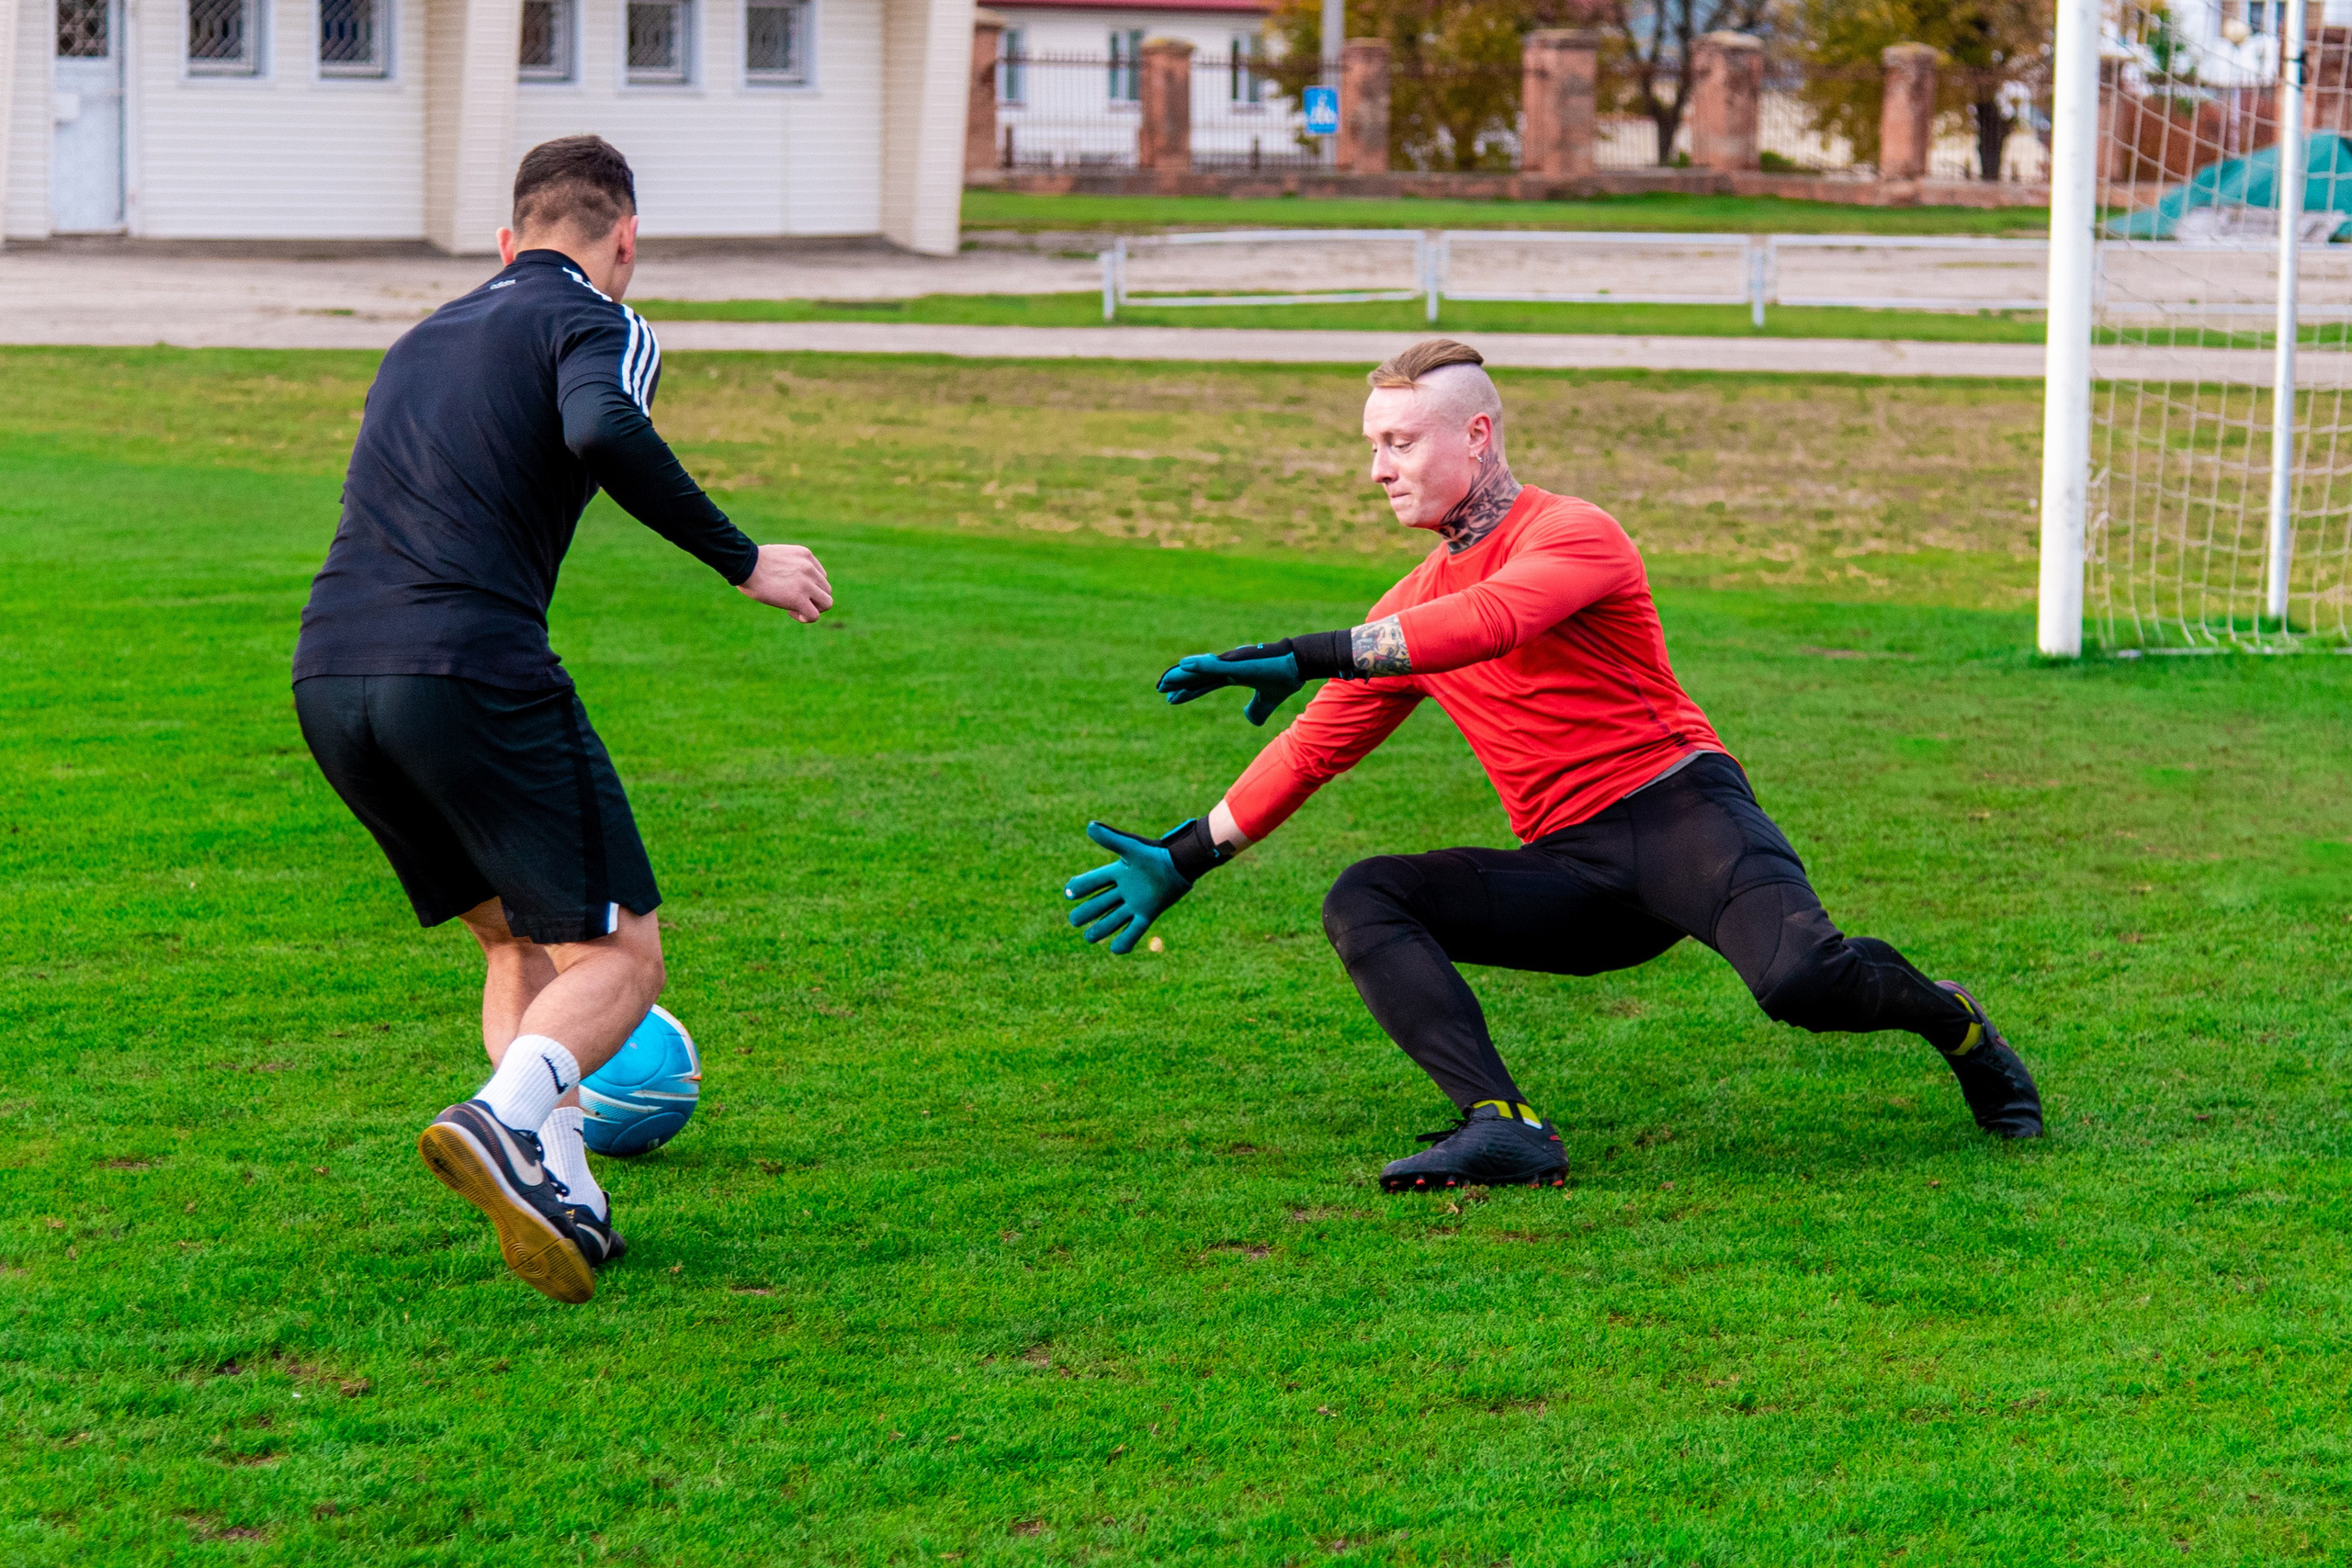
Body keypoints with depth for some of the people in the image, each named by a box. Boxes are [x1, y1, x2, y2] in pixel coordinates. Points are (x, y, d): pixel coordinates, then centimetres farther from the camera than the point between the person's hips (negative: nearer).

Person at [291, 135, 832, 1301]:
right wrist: (744, 562, -12)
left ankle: (556, 1193, 5)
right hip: (469, 670, -7)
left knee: (517, 938, 21)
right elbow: (602, 431, -18)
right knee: (617, 954, 1)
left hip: (326, 678, 7)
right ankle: (510, 1117, -27)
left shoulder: (424, 339, 27)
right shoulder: (594, 323, 4)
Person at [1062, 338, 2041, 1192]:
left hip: (1680, 807, -6)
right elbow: (1317, 745, 24)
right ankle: (1504, 1132, -30)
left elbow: (1487, 623, -25)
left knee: (1800, 979, -33)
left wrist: (1308, 655, -31)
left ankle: (1952, 1023, 2)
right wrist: (1186, 859, 20)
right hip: (1567, 871, 6)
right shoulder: (1412, 606, 17)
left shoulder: (1574, 534, -5)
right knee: (1362, 904, -15)